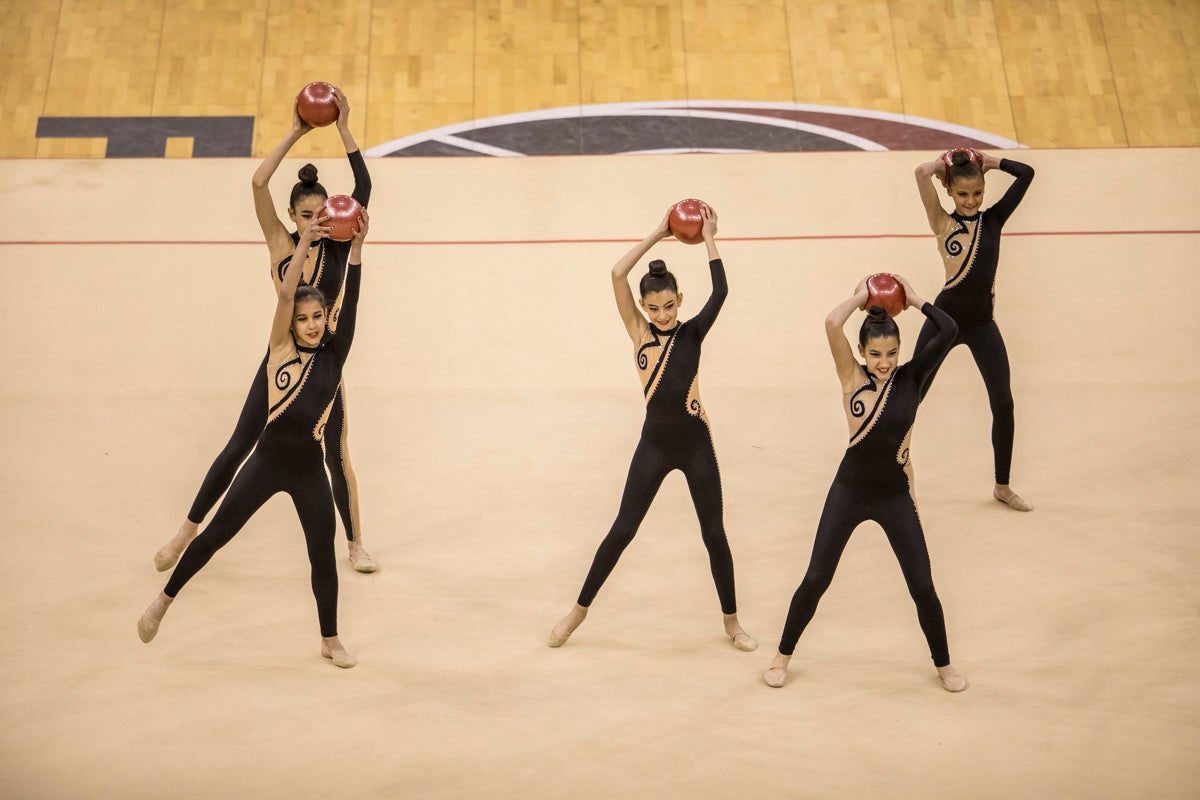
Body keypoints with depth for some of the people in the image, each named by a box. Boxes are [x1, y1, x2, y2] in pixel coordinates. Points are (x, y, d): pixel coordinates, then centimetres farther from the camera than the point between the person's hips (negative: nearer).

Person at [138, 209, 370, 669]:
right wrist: (304, 243, -18)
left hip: (309, 468, 1)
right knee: (216, 534, 5)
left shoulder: (333, 355, 2)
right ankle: (164, 601, 24)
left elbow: (350, 302, -7)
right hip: (268, 459, -1)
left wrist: (356, 248, -15)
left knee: (323, 555, 7)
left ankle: (330, 641, 23)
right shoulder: (281, 350, 0)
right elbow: (285, 294, -12)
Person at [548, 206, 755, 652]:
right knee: (622, 531, 7)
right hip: (654, 444, 0)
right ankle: (579, 610, 21)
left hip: (695, 444, 0)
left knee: (714, 534, 8)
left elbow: (720, 292, -18)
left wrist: (709, 240, -8)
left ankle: (731, 622, 24)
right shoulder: (640, 333, 0)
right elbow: (617, 275, -10)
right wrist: (656, 234, -6)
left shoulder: (692, 333, -2)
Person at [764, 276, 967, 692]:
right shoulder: (853, 377, -7)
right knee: (815, 581, 6)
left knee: (922, 587, 5)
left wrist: (914, 300, -7)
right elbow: (832, 323, -22)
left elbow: (948, 330, -19)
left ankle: (943, 665, 27)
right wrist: (860, 297, -7)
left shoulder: (911, 377, -6)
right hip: (850, 491, 0)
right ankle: (782, 655, 25)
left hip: (896, 497, 0)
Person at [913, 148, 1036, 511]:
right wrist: (947, 162, 4)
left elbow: (1026, 174, 3)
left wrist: (987, 161, 9)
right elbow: (921, 172, -14)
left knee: (1003, 403, 5)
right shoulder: (943, 223, -1)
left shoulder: (993, 219, 7)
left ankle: (1002, 487, 21)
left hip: (982, 324, 3)